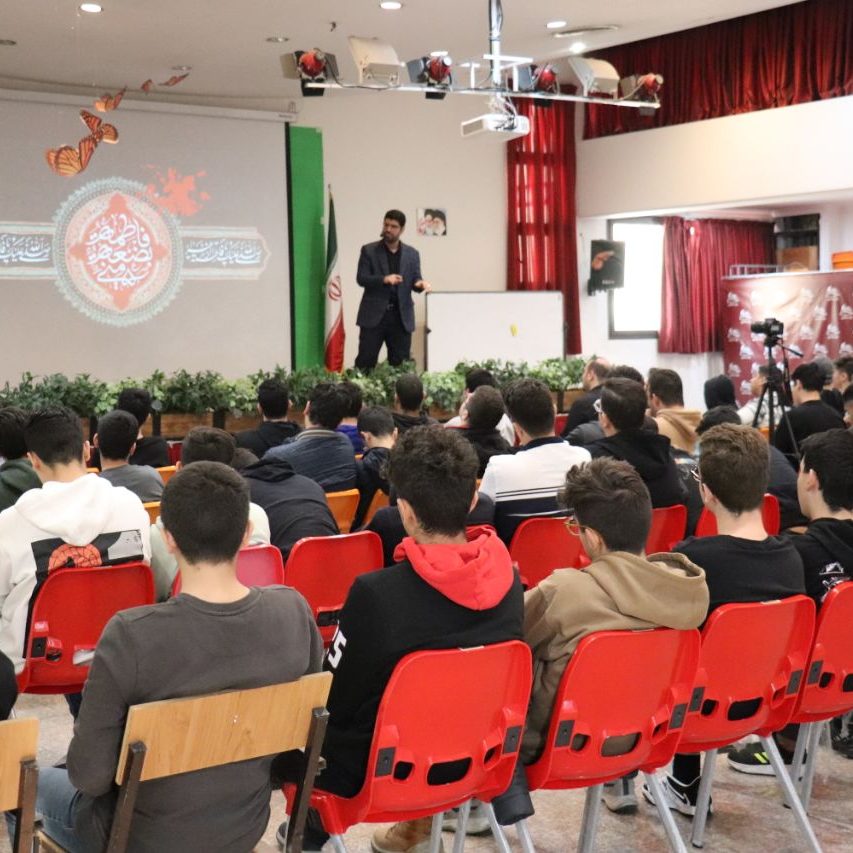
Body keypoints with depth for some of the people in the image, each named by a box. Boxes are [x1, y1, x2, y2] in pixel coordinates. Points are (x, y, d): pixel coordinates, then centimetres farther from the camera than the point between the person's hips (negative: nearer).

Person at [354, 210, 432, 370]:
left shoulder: (412, 254, 10)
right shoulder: (369, 250, 3)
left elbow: (415, 280, 8)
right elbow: (361, 278, -5)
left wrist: (421, 284, -17)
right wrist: (384, 279, -21)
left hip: (401, 316, 2)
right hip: (374, 314, -2)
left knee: (401, 364, 5)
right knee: (365, 361, -2)